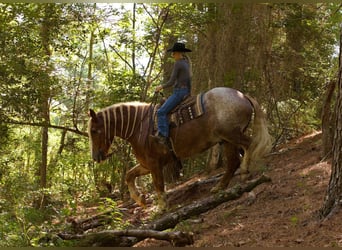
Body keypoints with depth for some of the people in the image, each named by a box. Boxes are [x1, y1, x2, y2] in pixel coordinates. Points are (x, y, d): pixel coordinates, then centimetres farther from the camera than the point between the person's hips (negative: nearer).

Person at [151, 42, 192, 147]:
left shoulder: (178, 64, -10)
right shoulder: (186, 63, 18)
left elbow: (171, 82, -12)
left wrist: (161, 86, 2)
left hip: (179, 92, -11)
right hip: (186, 91, 11)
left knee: (162, 111, -18)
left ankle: (163, 136, -28)